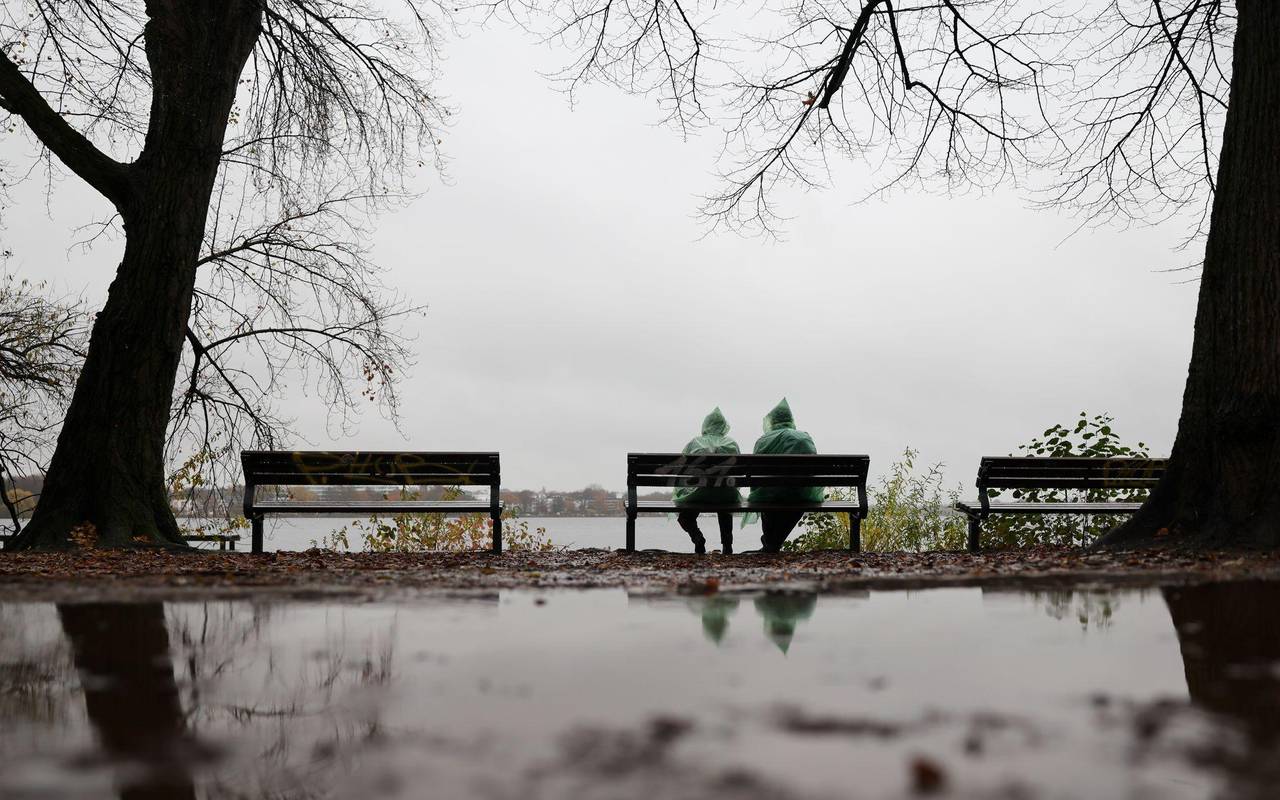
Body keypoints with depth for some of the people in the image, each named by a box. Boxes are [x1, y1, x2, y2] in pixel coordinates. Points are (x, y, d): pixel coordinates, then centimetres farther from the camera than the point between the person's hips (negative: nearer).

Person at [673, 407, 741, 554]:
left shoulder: (694, 443, 13)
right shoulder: (732, 444, 16)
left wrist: (682, 493, 19)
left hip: (699, 493, -2)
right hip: (728, 495, 2)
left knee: (683, 514, 26)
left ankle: (697, 538, -3)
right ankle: (727, 545, 22)